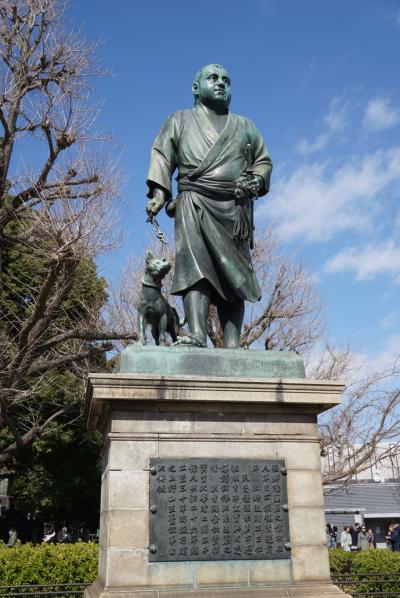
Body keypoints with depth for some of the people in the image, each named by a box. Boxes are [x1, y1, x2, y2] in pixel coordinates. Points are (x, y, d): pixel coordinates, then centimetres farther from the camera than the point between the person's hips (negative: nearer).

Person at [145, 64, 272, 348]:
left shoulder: (245, 126, 31)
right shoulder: (181, 120, 24)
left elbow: (264, 161, 26)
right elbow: (162, 156, 11)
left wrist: (256, 181, 2)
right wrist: (158, 191, -6)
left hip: (235, 208, 2)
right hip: (194, 202, -2)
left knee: (234, 274, -10)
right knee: (195, 265, -22)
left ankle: (232, 346, -16)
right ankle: (197, 336, -33)